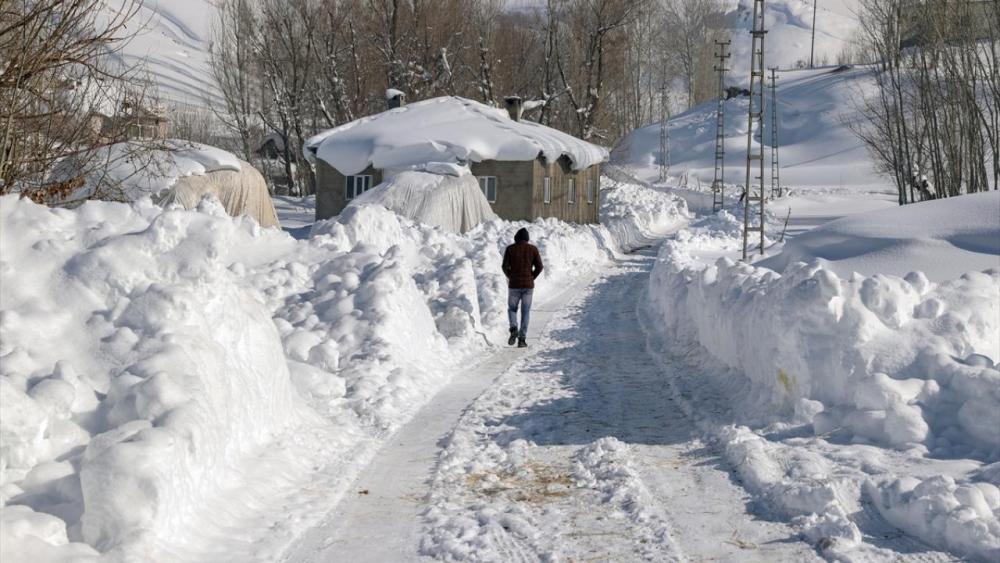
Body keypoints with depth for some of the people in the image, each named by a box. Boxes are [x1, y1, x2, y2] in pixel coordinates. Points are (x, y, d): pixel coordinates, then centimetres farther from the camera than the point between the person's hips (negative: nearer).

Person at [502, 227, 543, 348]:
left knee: (512, 309, 17)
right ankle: (522, 339, 2)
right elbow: (539, 267, -2)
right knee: (525, 312, 10)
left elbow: (505, 267, -5)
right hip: (528, 285, 1)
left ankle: (513, 328, -11)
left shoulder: (510, 249, -1)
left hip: (514, 285, -1)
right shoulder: (533, 249, 1)